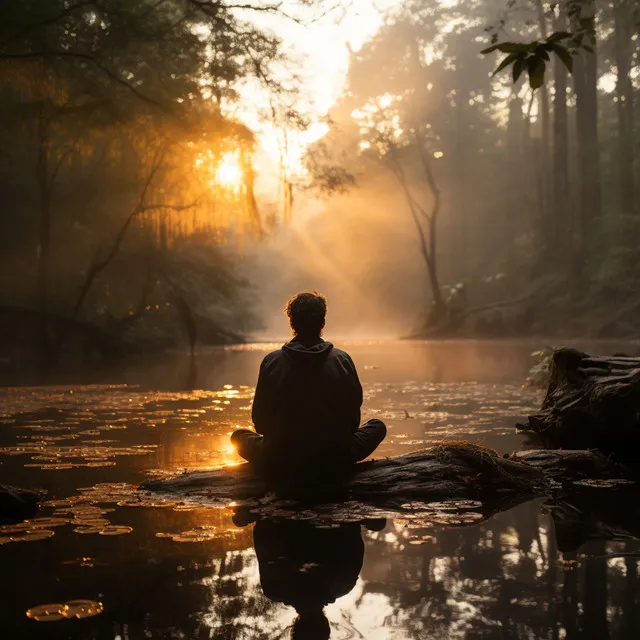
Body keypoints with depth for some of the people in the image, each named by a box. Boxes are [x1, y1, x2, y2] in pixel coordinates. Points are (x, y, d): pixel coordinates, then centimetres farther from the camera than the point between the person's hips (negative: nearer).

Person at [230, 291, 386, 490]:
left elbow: (260, 423, 0)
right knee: (378, 426, 20)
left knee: (239, 435, 27)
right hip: (332, 468, 0)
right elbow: (352, 420, 0)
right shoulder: (342, 361, -7)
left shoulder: (271, 362, -8)